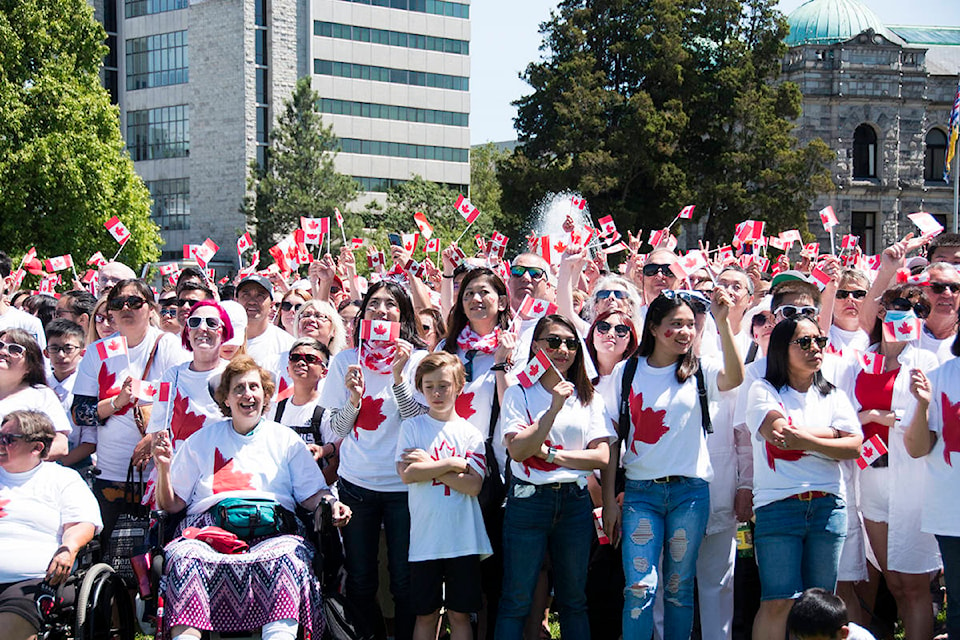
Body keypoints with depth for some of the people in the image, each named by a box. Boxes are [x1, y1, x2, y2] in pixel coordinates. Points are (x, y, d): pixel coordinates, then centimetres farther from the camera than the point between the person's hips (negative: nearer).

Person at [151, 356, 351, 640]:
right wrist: (163, 469, 0)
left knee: (287, 557, -37)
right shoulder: (201, 441, 22)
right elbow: (171, 505, 18)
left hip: (271, 531, 0)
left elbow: (312, 494, 15)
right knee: (184, 557, -35)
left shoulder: (285, 440, 22)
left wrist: (330, 504, -7)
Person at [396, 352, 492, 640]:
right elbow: (406, 474, -9)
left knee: (460, 613, 5)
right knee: (426, 614, 5)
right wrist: (452, 464, -10)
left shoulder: (470, 433, 5)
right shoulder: (411, 427, 5)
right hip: (424, 538, 0)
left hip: (464, 539, 0)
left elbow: (473, 485, -7)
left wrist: (428, 465, -10)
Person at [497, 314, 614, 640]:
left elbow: (601, 456, -1)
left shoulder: (589, 398, 9)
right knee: (516, 601, -1)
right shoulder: (518, 394, 1)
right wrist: (554, 409, -18)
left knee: (574, 600, 9)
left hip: (575, 502, 3)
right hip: (529, 500, -3)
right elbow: (518, 451, -12)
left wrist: (550, 454, -9)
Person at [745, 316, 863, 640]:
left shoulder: (832, 396, 15)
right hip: (778, 505, -4)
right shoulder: (763, 391, 5)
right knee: (779, 601, -11)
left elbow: (854, 446, 1)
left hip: (828, 506, 4)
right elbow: (778, 433, -13)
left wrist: (805, 440, -12)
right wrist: (832, 433, -1)